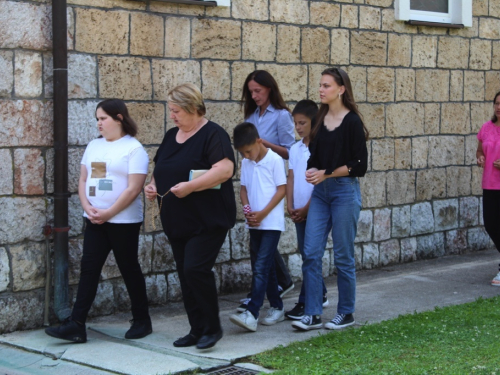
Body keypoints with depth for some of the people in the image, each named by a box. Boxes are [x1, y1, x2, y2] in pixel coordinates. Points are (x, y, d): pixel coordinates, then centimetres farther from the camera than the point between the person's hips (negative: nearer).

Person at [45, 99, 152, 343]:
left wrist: (108, 213, -17)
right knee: (89, 269, 0)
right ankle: (76, 325, -1)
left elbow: (133, 188, -15)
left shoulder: (133, 149, -8)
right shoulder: (93, 146, 12)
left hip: (124, 221, -6)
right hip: (94, 221, 6)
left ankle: (142, 321, 19)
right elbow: (83, 181, 10)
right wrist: (88, 207, -7)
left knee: (129, 270, 5)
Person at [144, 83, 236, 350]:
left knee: (195, 269, -15)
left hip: (207, 220, -8)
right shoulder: (171, 136, 14)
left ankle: (212, 328, 0)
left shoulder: (213, 135, -10)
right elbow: (160, 169, 25)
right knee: (185, 275, 9)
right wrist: (152, 185, 4)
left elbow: (225, 169, -23)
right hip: (176, 222, 8)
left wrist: (190, 186, -27)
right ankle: (197, 330, 19)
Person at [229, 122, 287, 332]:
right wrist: (247, 209, -8)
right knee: (266, 267, 13)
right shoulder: (246, 164, 8)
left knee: (261, 267, -12)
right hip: (254, 224, 7)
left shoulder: (274, 160, -9)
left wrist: (263, 213, -16)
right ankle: (277, 308, 24)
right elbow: (244, 188, 12)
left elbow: (282, 189, -10)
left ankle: (251, 314, -18)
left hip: (272, 222, -7)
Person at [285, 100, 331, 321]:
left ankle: (306, 304, -3)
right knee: (307, 256, 13)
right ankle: (320, 296, 27)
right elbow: (291, 179, 7)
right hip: (300, 212, 7)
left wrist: (306, 208, -12)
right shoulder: (295, 149, 8)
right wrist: (290, 206, -4)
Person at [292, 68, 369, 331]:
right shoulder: (320, 119, 11)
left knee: (343, 255, 2)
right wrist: (311, 171, -6)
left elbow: (359, 165, -11)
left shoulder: (352, 121, -8)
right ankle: (312, 314, 5)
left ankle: (346, 313, 16)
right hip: (320, 191, 6)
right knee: (310, 252, -1)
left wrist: (326, 173, -13)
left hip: (345, 191, -6)